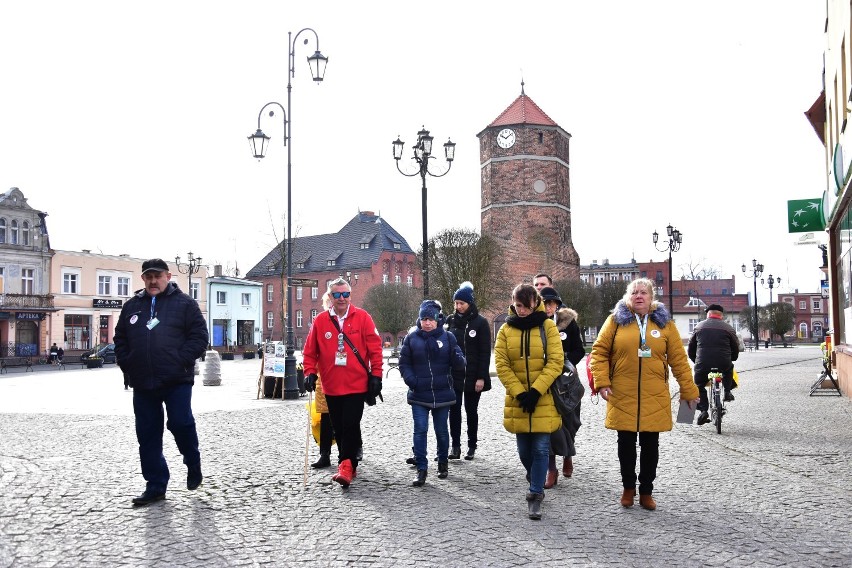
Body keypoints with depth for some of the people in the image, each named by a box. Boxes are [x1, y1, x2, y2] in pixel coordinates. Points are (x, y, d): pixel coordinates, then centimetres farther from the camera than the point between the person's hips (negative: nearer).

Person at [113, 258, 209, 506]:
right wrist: (127, 365, 5)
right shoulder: (132, 306, 15)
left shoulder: (184, 303, 2)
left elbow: (199, 335, -3)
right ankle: (155, 486, 16)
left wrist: (182, 361, -13)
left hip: (177, 380, -4)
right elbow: (120, 339, 19)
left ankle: (193, 463, 19)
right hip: (143, 383, 4)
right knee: (147, 434, 6)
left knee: (180, 423, -11)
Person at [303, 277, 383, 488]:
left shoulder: (362, 317, -2)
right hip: (331, 386, 3)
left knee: (350, 425, -10)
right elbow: (309, 351, 9)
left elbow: (375, 348, -2)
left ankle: (346, 466, -6)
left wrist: (376, 375, -6)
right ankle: (349, 465, 25)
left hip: (357, 385, -3)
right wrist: (310, 372, -4)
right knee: (339, 428, 11)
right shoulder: (320, 321, 3)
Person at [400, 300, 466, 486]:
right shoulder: (411, 338, -1)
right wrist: (411, 380, -12)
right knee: (420, 430, -4)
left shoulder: (448, 337, -1)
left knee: (441, 430, 13)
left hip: (442, 394, 0)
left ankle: (442, 463, 32)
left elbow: (459, 364, -2)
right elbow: (404, 363, 4)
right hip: (419, 395, 0)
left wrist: (457, 358, -25)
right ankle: (421, 469, 3)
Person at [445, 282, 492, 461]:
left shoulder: (481, 323, -5)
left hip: (473, 376, -3)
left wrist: (481, 377, -11)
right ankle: (455, 446, 2)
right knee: (454, 410, -3)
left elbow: (485, 352, -6)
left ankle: (472, 446, 18)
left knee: (471, 410, 7)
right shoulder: (451, 321, 6)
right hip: (453, 375, 3)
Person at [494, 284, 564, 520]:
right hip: (517, 400, 2)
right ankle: (536, 481, 38)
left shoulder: (547, 326, -2)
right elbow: (501, 364, -2)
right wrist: (519, 392, -12)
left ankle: (535, 496, 6)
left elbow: (555, 361, -8)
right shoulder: (506, 329, 3)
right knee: (524, 450, 11)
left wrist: (536, 390, -15)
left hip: (544, 400, -2)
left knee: (540, 449, -4)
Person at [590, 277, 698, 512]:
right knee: (626, 443, 9)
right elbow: (599, 352, 1)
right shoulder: (617, 319, 1)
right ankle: (628, 488, 27)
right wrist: (602, 382, -8)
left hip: (654, 397, 1)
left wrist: (689, 391, 4)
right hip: (622, 396, -1)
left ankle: (646, 491, 24)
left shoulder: (664, 323, 4)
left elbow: (679, 359, 5)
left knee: (650, 445, 9)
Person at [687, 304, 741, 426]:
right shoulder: (728, 328, 7)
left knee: (699, 386, 19)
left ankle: (703, 410, 1)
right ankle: (727, 392, 27)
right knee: (729, 368, 35)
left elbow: (690, 348, 15)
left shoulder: (699, 327, 11)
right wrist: (730, 359, 29)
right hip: (724, 364, 0)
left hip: (703, 365, 0)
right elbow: (736, 348, 11)